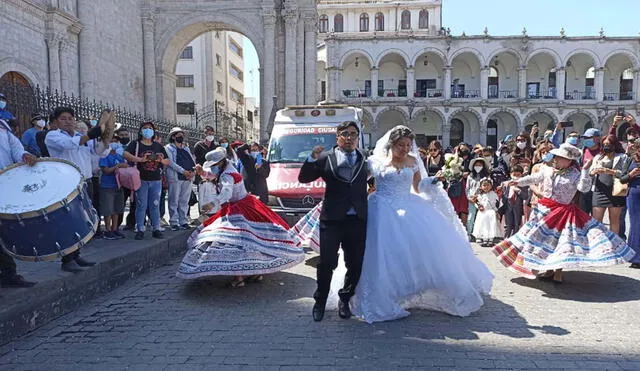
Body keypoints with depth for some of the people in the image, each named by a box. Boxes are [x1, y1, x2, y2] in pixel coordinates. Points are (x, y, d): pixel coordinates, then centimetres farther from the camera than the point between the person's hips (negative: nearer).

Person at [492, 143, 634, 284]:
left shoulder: (575, 174, -8)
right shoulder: (547, 170, 5)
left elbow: (583, 187, -23)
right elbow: (533, 179, 17)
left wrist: (585, 170, -27)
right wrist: (518, 181, 10)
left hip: (562, 211, -5)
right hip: (545, 209, 5)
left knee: (561, 240, -4)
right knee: (544, 238, 10)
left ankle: (558, 271, 11)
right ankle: (549, 269, 24)